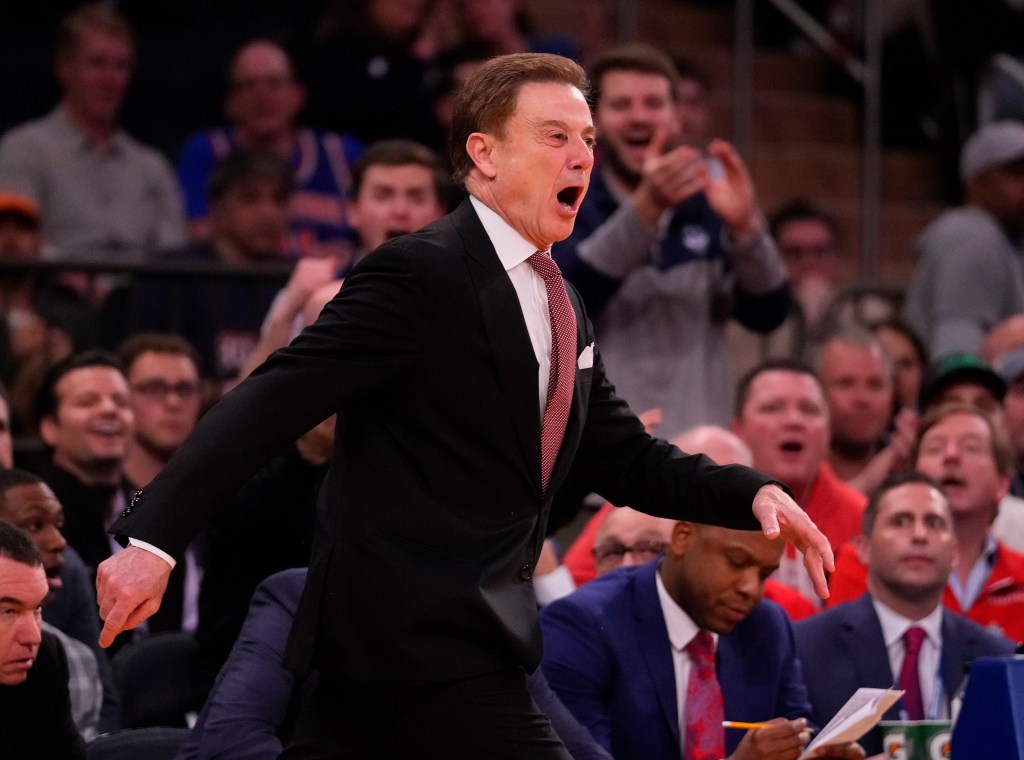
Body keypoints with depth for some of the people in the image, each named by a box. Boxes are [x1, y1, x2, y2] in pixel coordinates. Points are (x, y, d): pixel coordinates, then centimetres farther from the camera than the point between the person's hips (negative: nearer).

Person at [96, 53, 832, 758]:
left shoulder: (562, 309, 17)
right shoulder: (420, 273, -11)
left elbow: (628, 461, 21)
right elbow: (273, 404, -17)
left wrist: (754, 493, 3)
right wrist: (154, 537, -26)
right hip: (413, 632, -8)